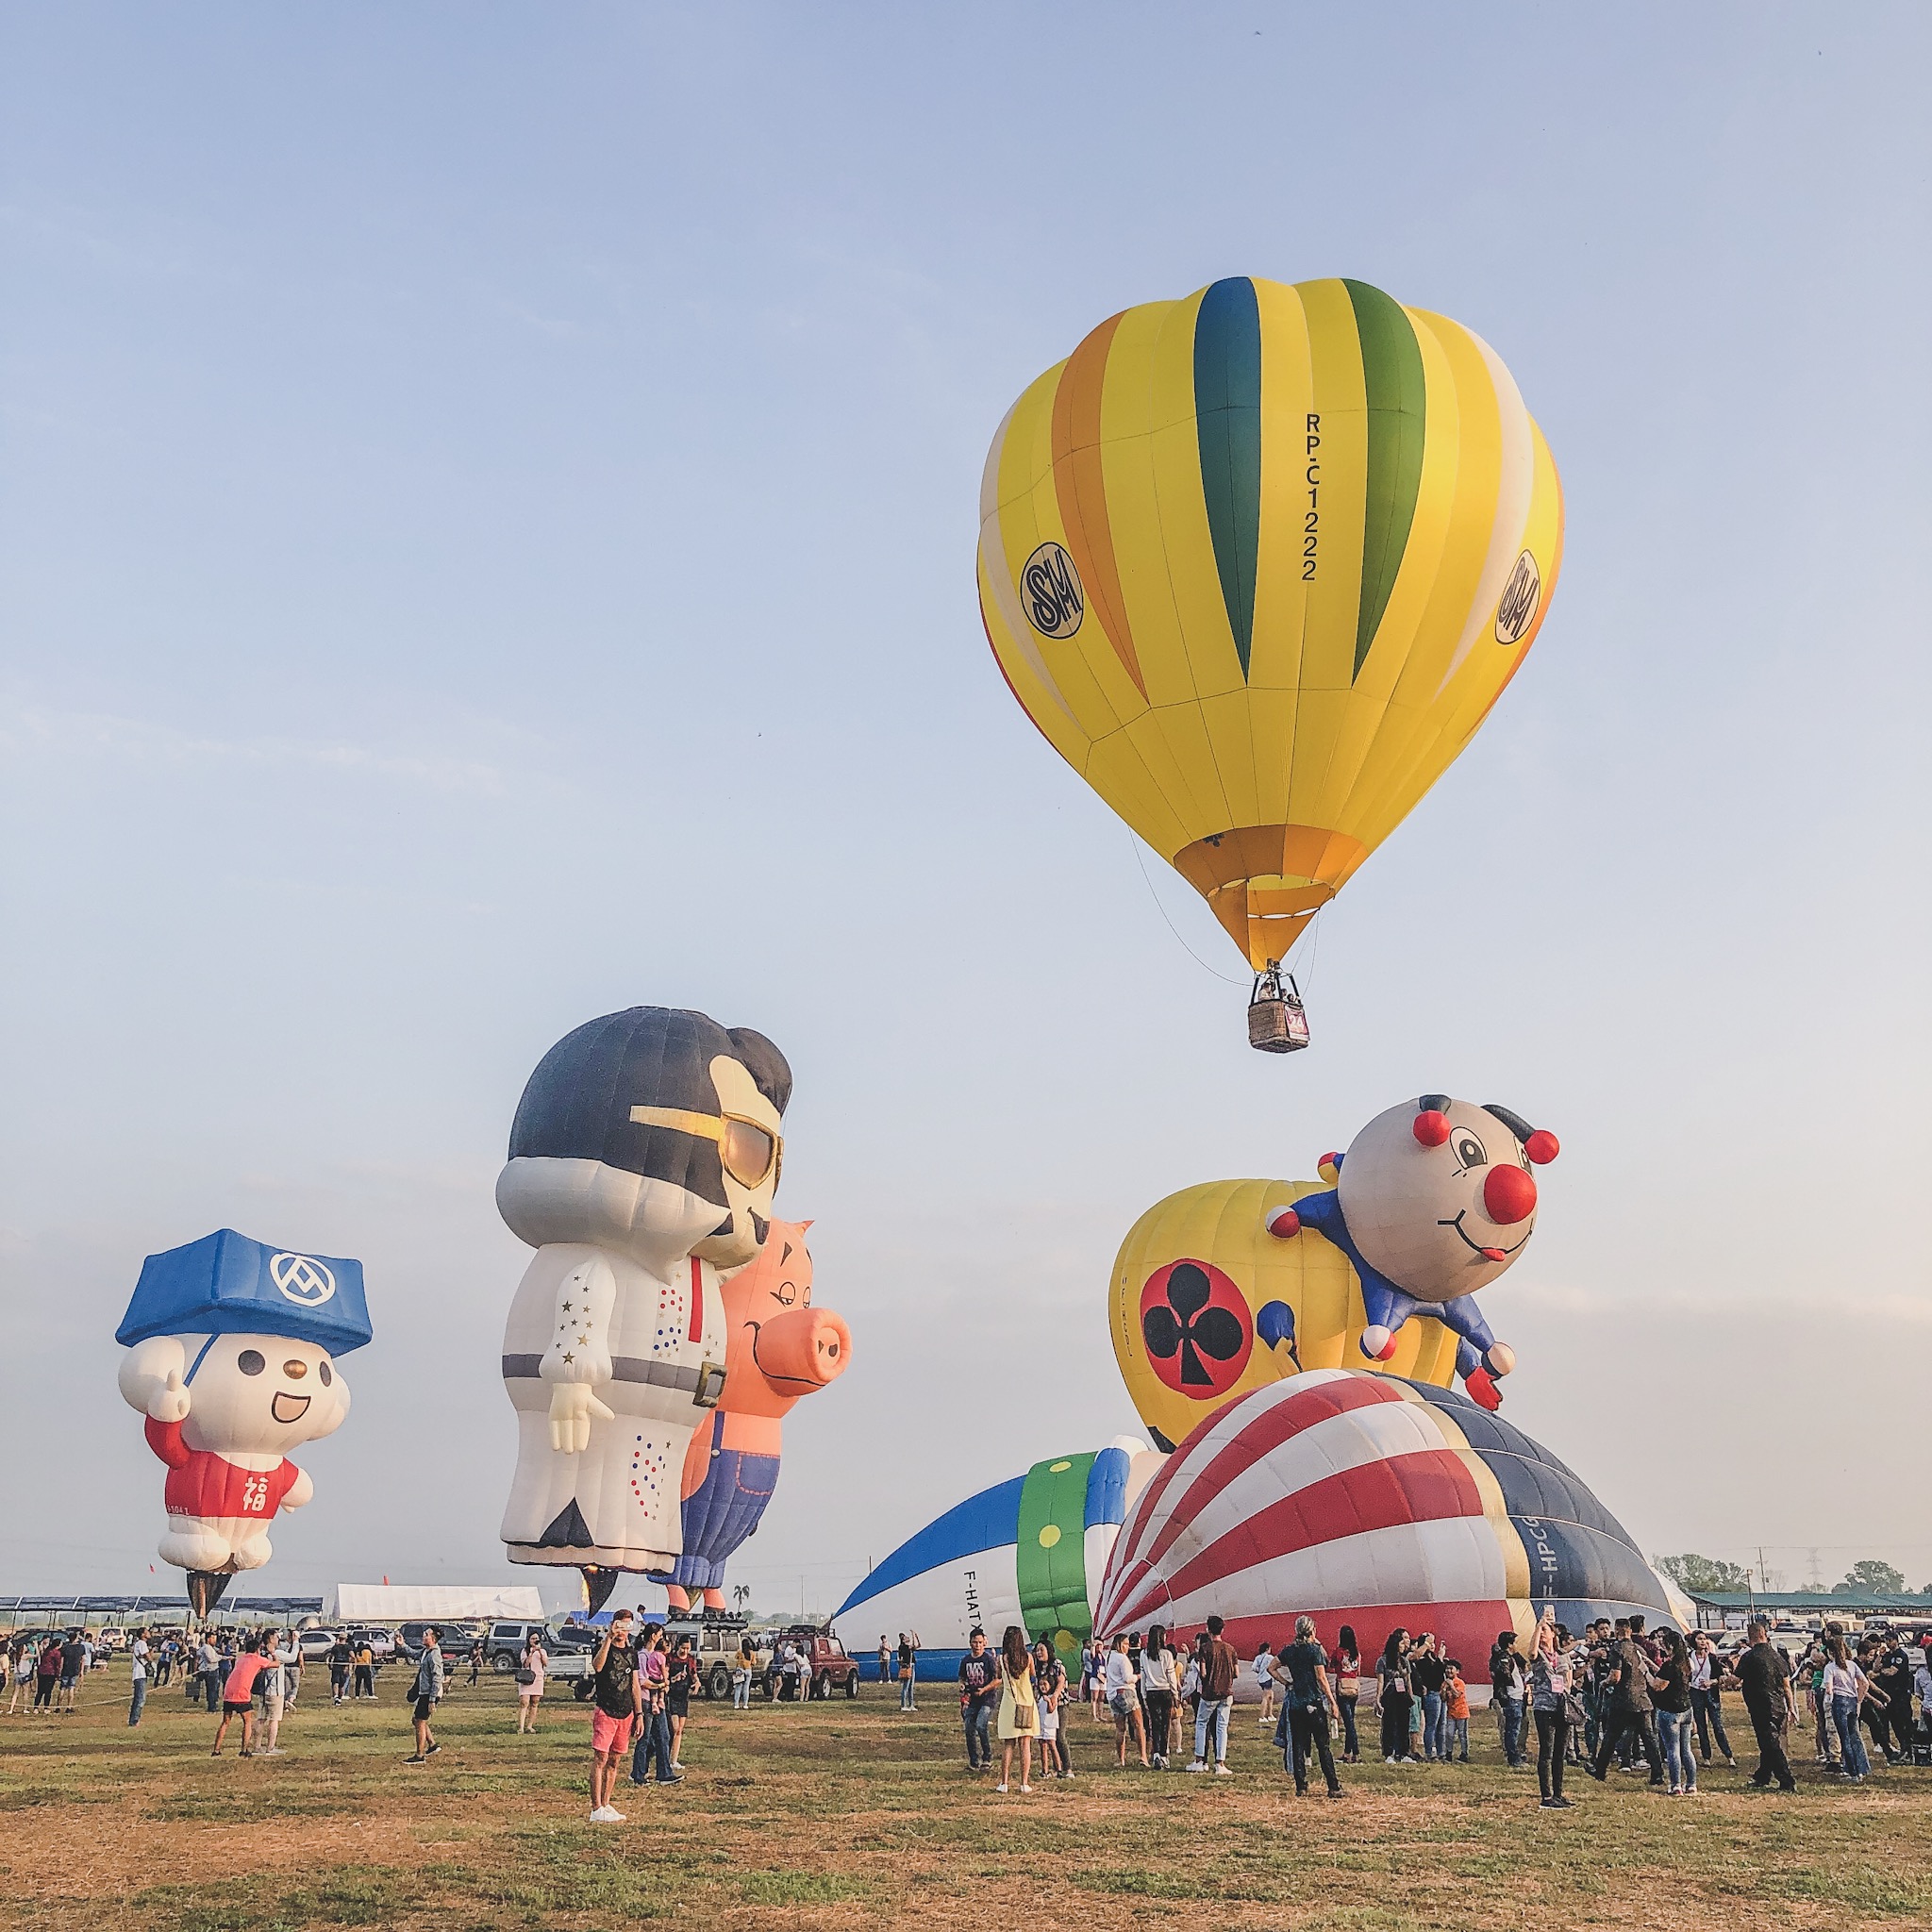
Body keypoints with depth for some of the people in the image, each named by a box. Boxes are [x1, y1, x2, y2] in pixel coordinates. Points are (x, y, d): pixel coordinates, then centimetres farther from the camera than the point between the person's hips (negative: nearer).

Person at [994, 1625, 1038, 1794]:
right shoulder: (1028, 1657, -2)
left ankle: (1004, 1783, 8)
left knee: (1007, 1745, 7)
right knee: (1025, 1745, 3)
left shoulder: (1002, 1659, -6)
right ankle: (1025, 1784, 2)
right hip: (1028, 1702, 1)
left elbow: (999, 1677, 9)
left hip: (1009, 1703, -1)